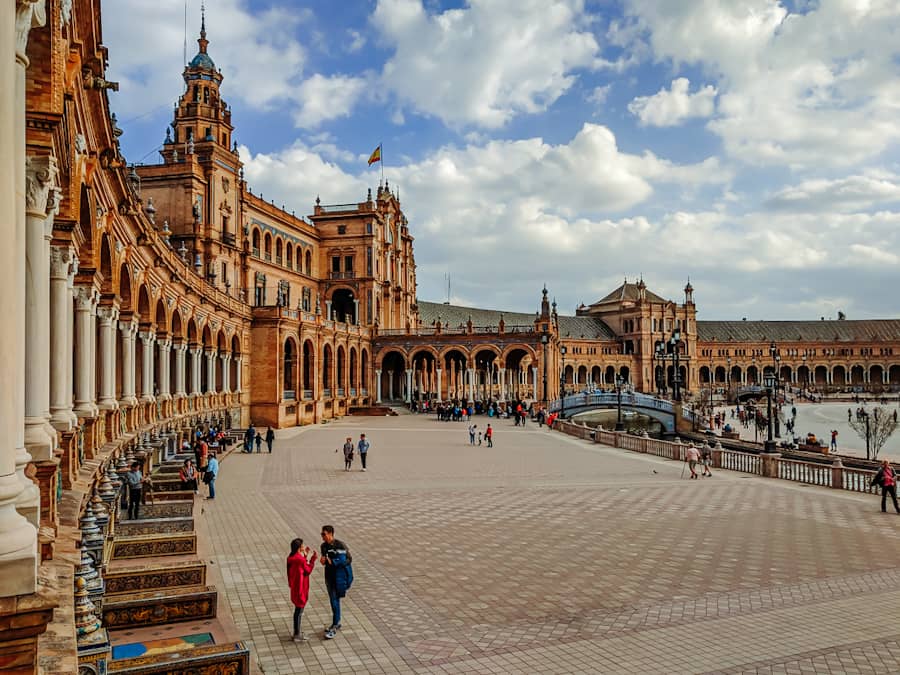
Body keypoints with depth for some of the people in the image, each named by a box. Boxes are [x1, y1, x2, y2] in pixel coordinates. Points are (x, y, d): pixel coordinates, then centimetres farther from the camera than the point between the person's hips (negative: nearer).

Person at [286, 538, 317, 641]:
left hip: (295, 587, 9)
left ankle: (297, 631, 33)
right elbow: (308, 571, -13)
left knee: (298, 609, 21)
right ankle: (297, 635, 12)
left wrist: (305, 555, 11)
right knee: (299, 610, 2)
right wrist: (313, 559, -8)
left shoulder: (292, 558, 2)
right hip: (300, 588, -9)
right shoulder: (300, 559, -26)